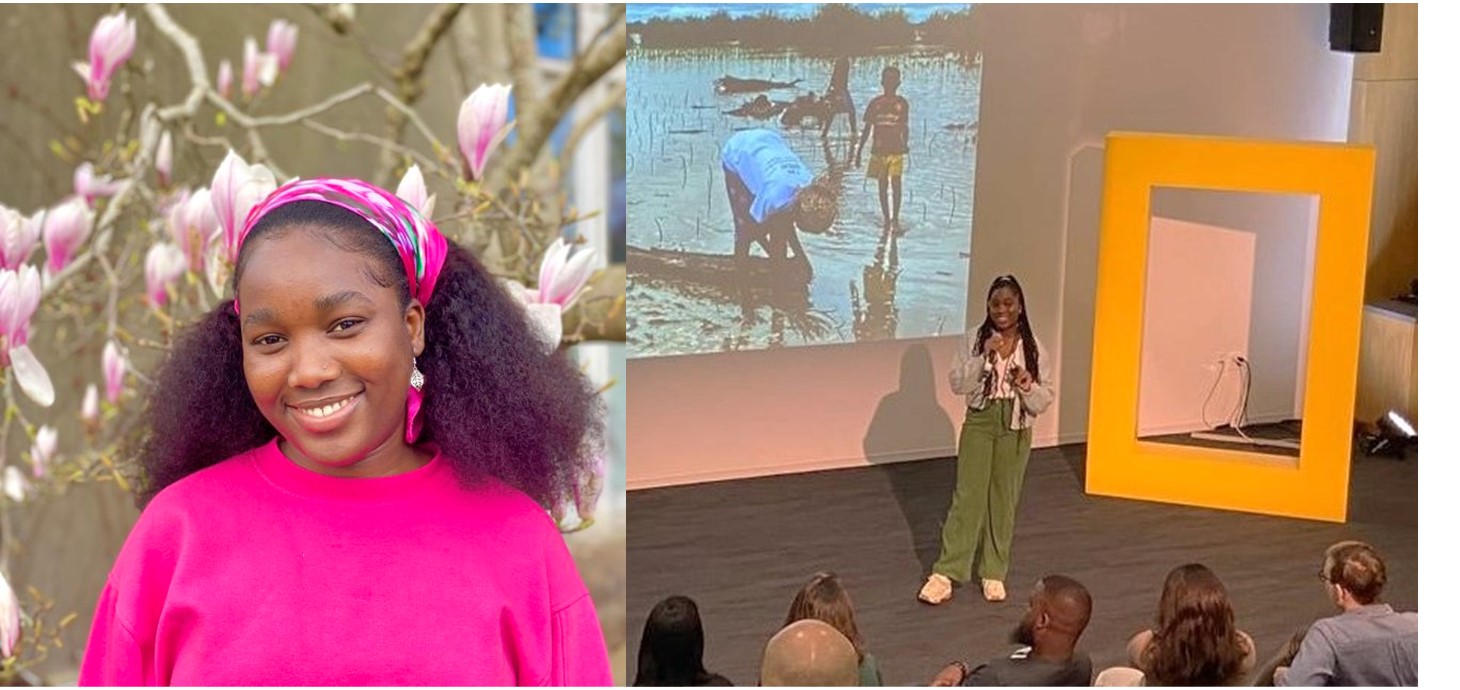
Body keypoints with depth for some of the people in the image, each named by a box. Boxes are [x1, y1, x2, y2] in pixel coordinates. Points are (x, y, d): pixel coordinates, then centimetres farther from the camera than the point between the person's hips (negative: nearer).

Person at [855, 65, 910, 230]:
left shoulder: (902, 103, 2)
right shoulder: (875, 103, 2)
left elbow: (904, 127, 12)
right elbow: (867, 128, 7)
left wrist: (905, 146, 10)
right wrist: (859, 150, 5)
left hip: (896, 150, -1)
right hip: (879, 150, 1)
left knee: (896, 184, -7)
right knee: (882, 185, 6)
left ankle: (895, 217, 0)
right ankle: (886, 217, 17)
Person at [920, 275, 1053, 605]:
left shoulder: (1033, 347, -1)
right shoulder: (974, 338, -3)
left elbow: (1045, 399, 1)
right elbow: (957, 383, -9)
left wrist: (1027, 385, -20)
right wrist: (985, 356, -21)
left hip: (1015, 430, 1)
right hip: (979, 423, -1)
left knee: (1004, 500, 7)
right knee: (968, 495, -3)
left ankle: (994, 573, 18)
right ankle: (945, 573, 1)